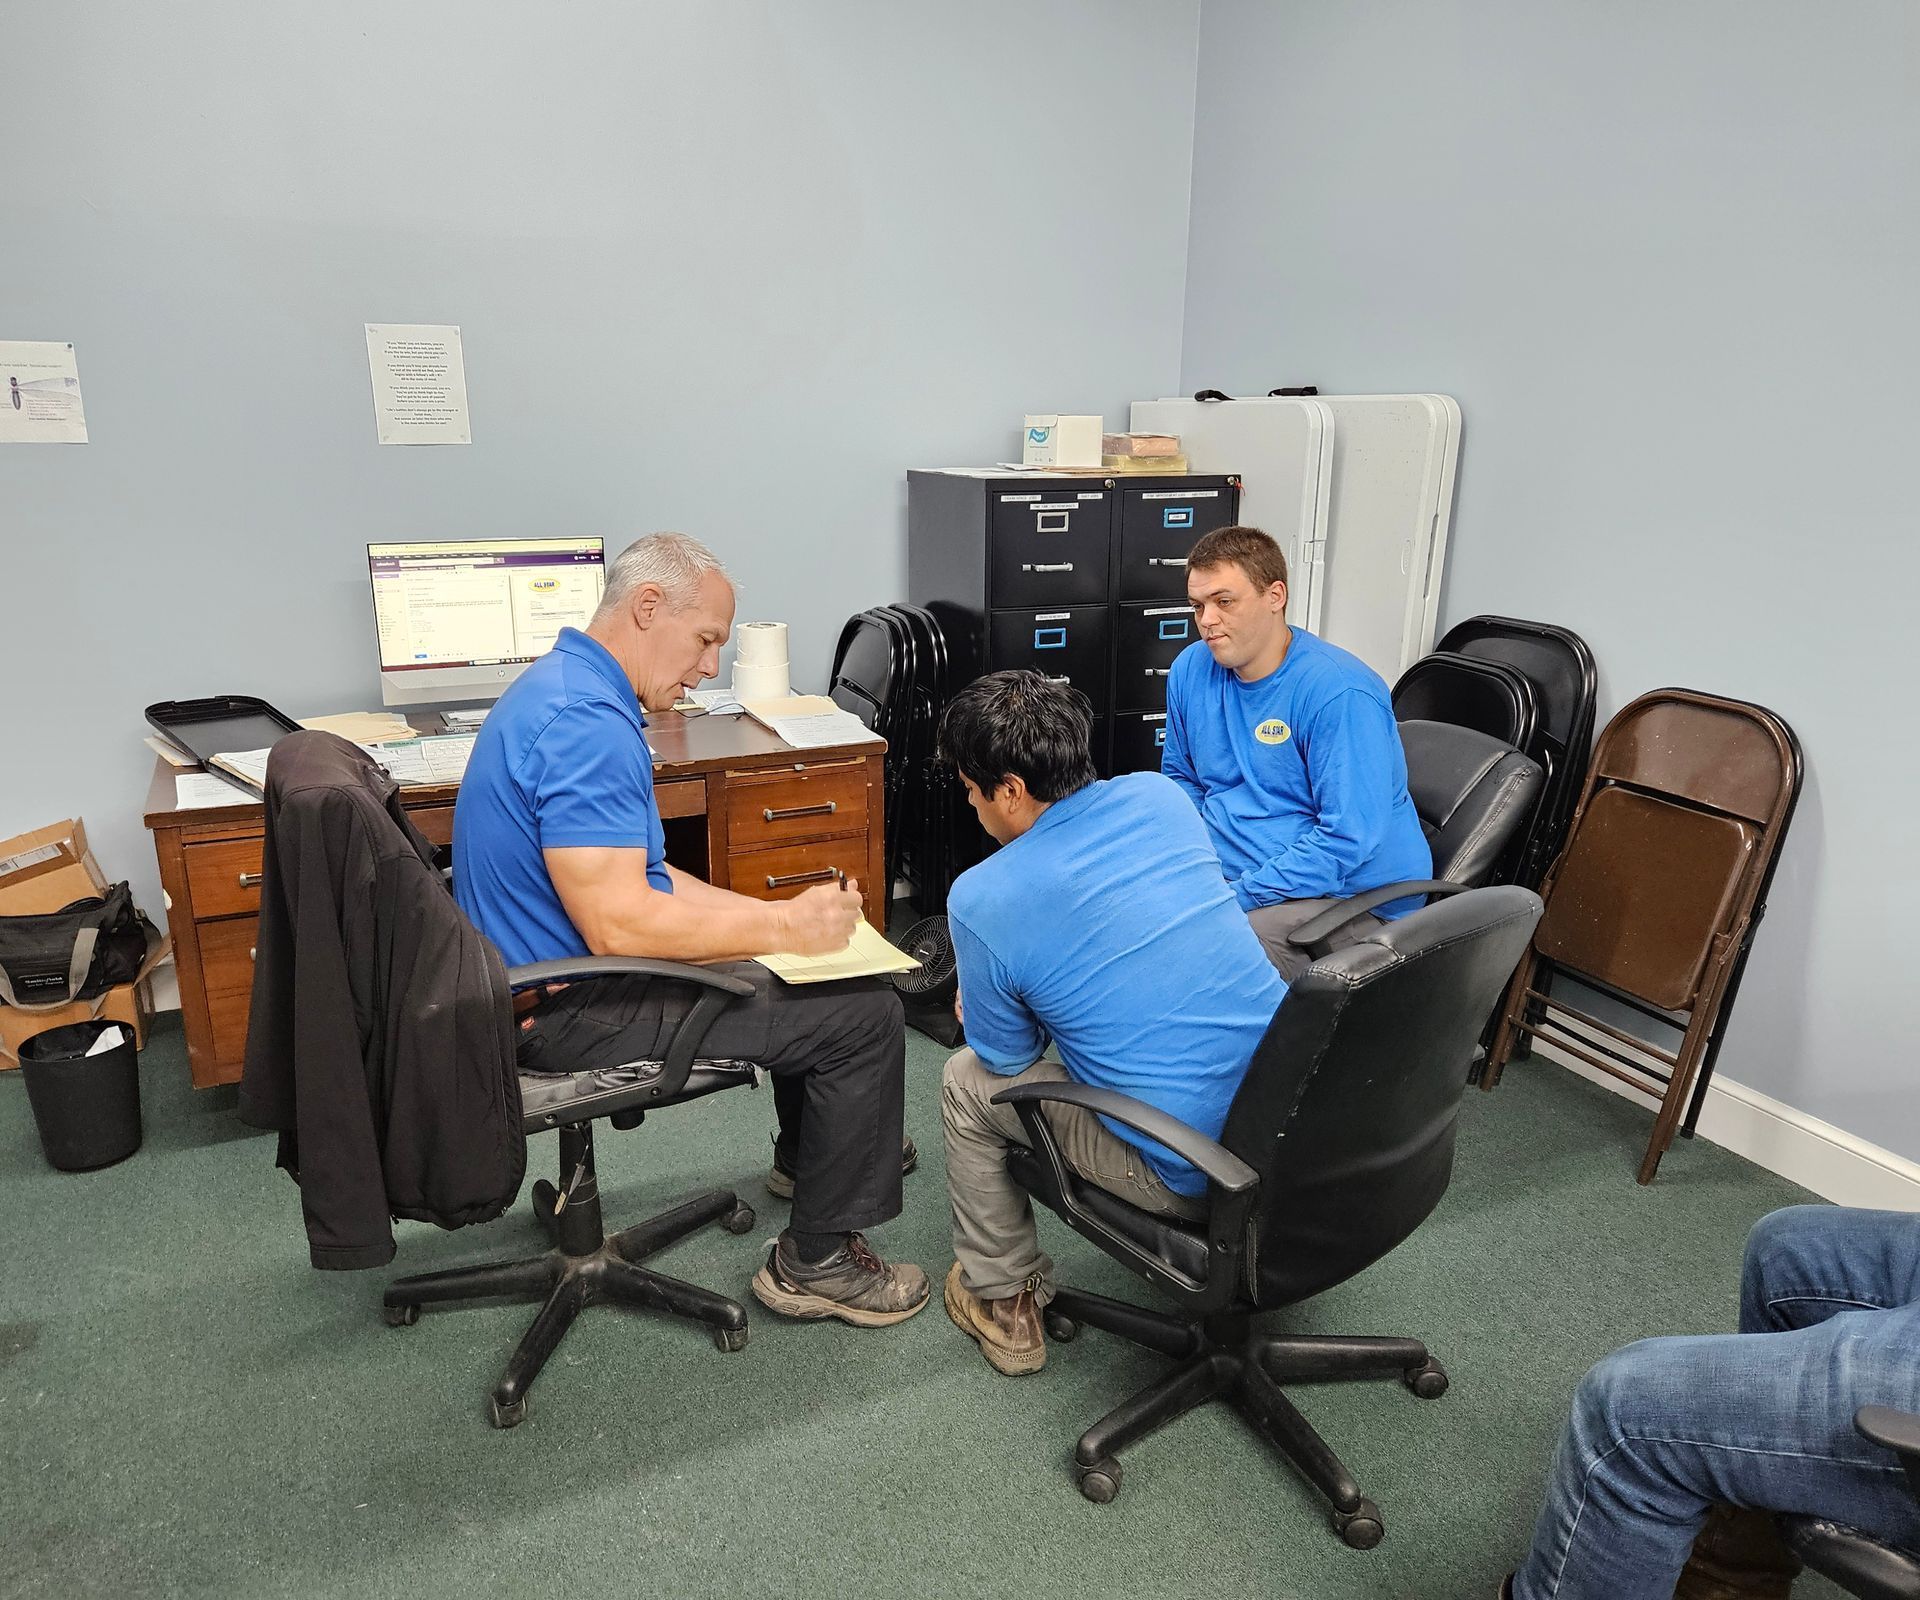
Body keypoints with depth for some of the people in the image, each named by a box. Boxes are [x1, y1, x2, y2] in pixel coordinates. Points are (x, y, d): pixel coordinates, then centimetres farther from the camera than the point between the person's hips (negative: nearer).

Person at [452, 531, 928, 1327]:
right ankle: (816, 1261, 4)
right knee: (866, 1014, -9)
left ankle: (808, 1148, 45)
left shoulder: (564, 687, 8)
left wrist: (767, 911, 4)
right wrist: (782, 926, -21)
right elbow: (619, 922, -31)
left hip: (546, 971, 11)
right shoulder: (587, 724, -26)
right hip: (574, 1011, -11)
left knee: (818, 975, 23)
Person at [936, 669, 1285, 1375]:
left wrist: (982, 1004, 22)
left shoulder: (980, 899, -16)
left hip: (1193, 1174, -6)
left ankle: (1004, 1301, 30)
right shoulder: (1159, 794, 0)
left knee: (967, 1083, 15)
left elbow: (1008, 1057, 0)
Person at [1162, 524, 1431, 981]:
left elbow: (1349, 838, -23)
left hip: (1348, 893, -7)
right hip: (1223, 870, 7)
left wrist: (1237, 897, -24)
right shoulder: (1191, 669, 4)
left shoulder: (1341, 693, -19)